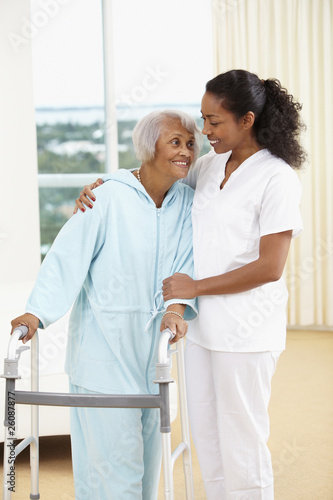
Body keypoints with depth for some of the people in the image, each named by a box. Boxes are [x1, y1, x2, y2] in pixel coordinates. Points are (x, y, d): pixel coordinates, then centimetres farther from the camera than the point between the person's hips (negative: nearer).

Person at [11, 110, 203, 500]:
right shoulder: (110, 197, -12)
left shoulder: (188, 202, 5)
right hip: (104, 346, -5)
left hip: (151, 345, 6)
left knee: (147, 448, 14)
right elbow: (68, 255, -13)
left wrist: (176, 308, -20)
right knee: (113, 453, -4)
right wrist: (36, 312, -19)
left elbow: (187, 262, -2)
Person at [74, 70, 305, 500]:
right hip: (202, 325, 7)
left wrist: (195, 287, -12)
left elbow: (269, 267, -18)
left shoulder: (276, 178, -13)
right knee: (206, 436, 16)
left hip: (245, 331, -7)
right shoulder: (211, 165, 7)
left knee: (241, 441, 5)